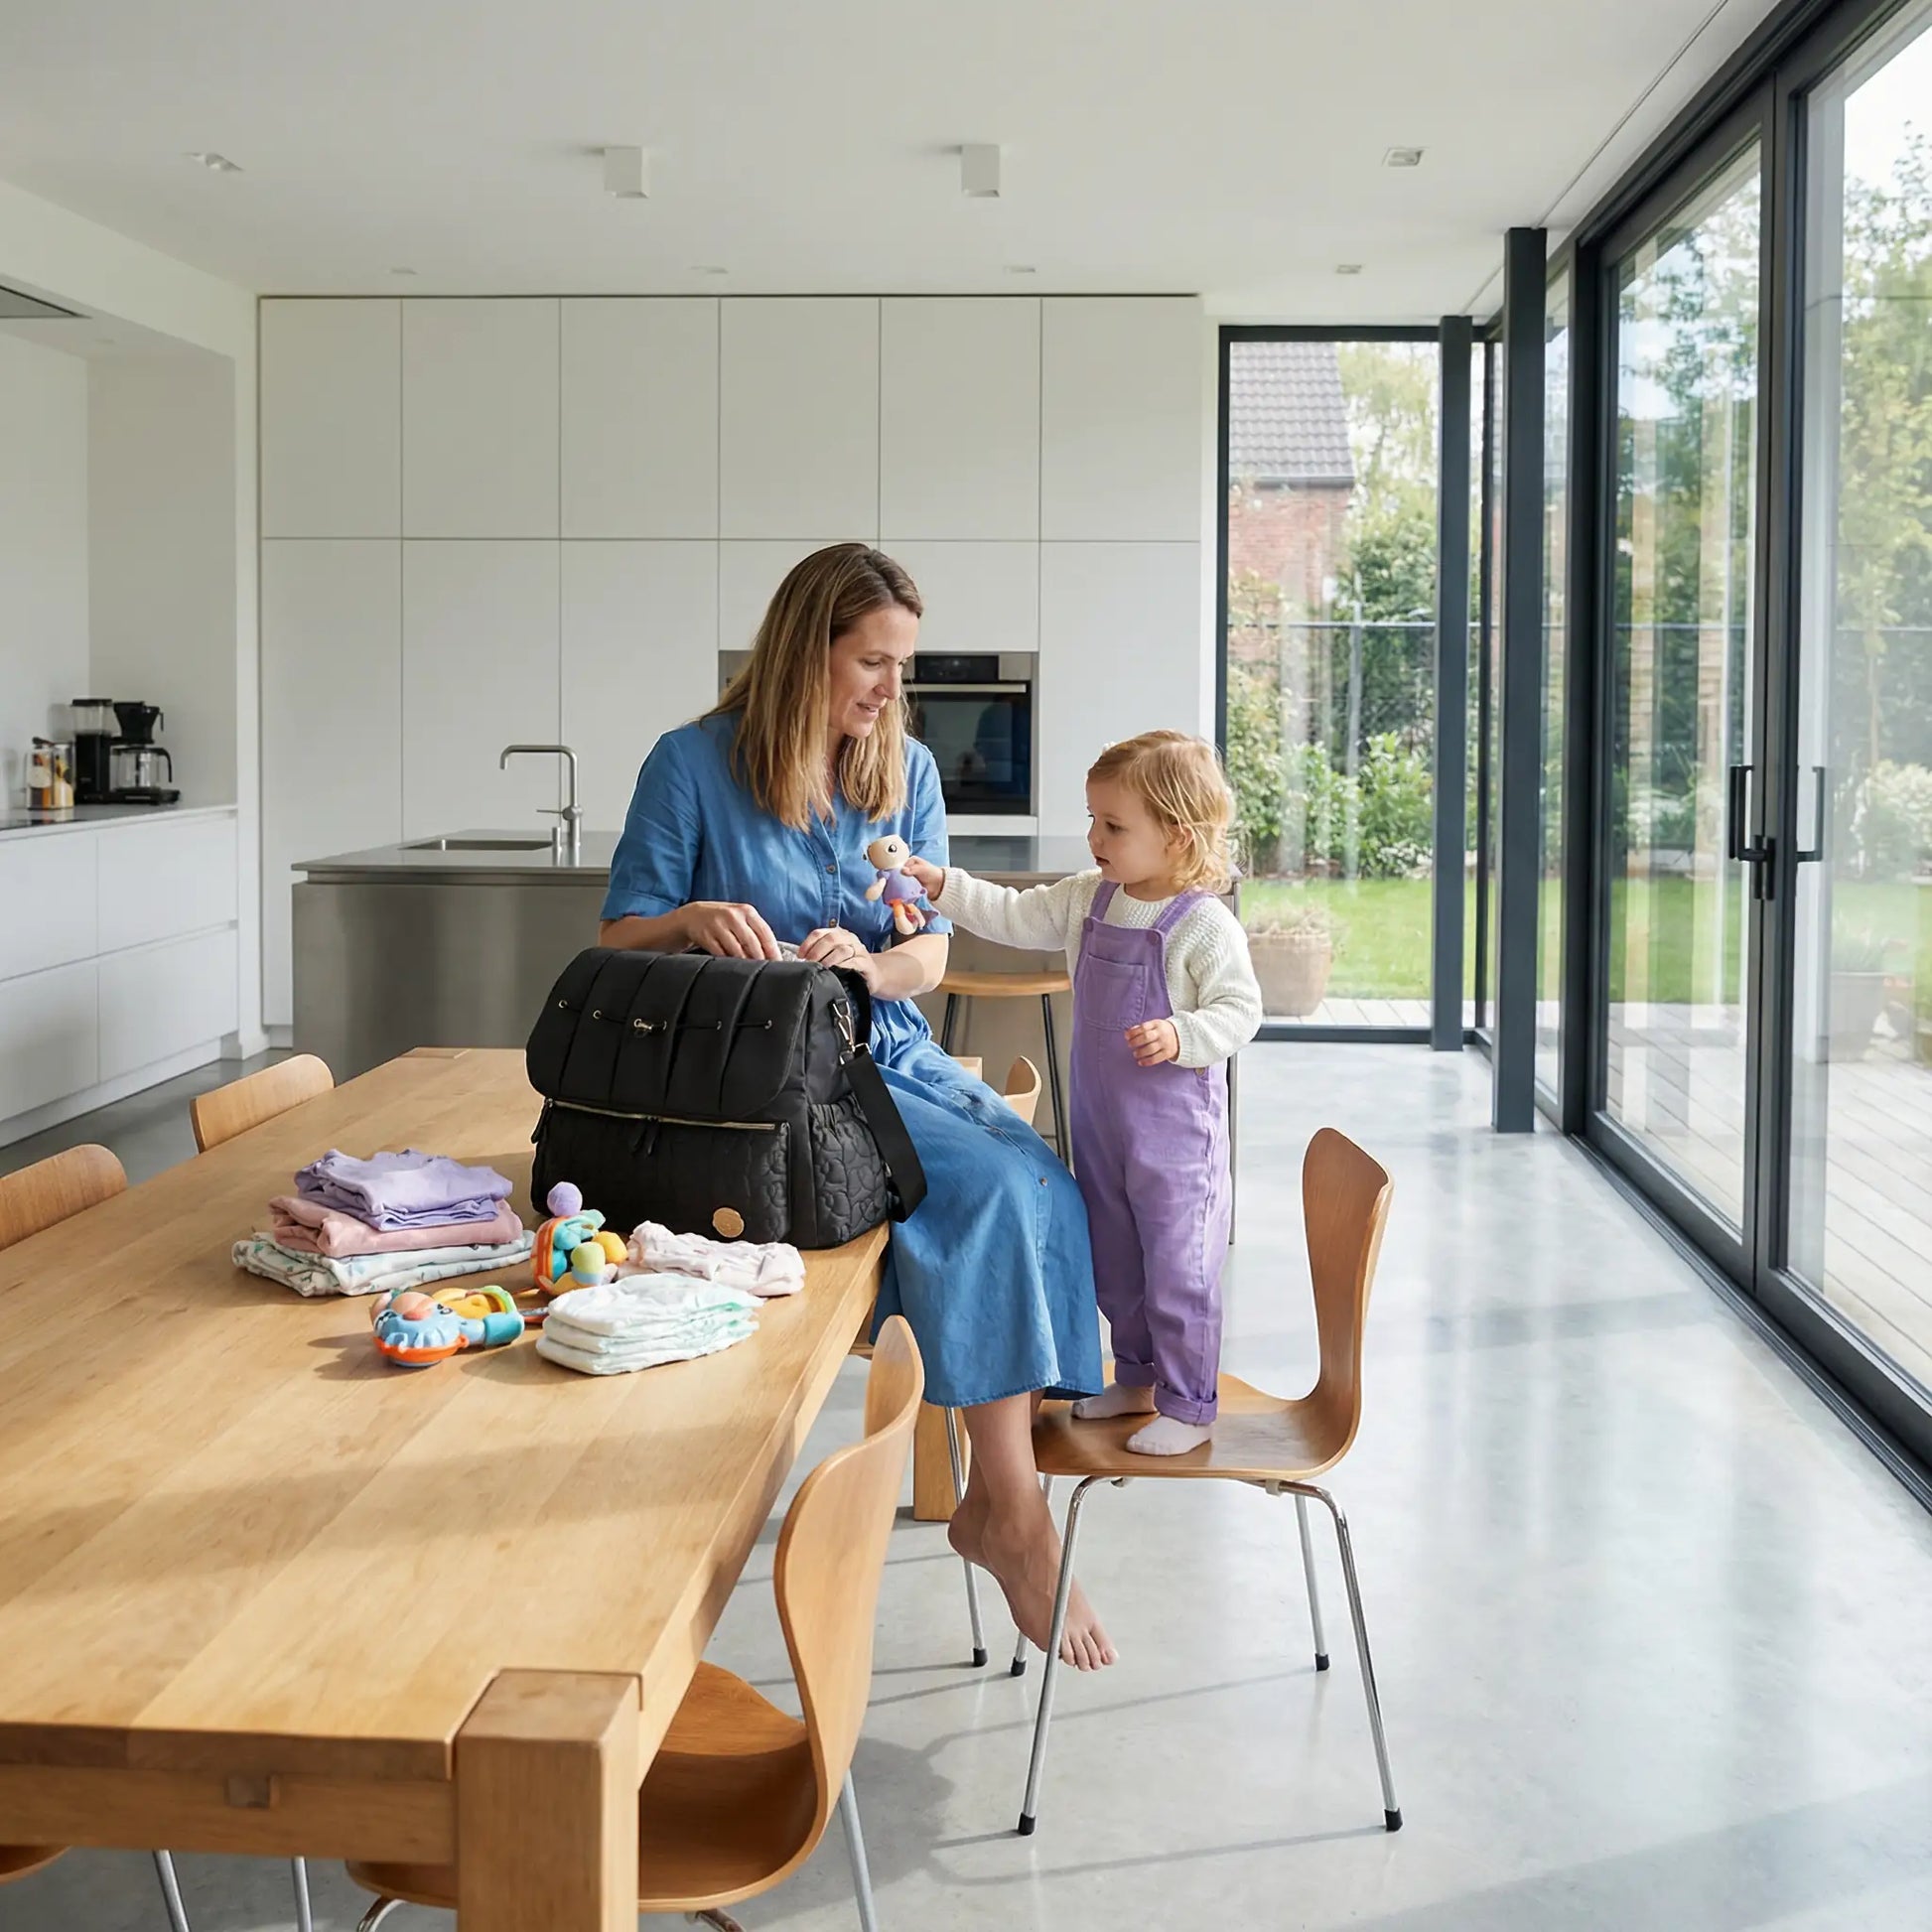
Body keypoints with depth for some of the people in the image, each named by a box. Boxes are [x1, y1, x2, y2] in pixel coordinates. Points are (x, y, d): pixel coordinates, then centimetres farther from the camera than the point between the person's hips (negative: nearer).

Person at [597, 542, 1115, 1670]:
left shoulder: (906, 770, 12)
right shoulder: (692, 764, -1)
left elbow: (928, 957, 8)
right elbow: (618, 943, 1)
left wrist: (867, 963, -15)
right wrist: (694, 920, -21)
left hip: (893, 1051, 5)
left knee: (1039, 1183, -25)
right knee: (987, 1184, -28)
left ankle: (1000, 1498, -20)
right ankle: (1015, 1517, -21)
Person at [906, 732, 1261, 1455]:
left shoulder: (1204, 925, -17)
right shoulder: (1089, 900, 4)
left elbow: (1239, 1008, -16)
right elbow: (1016, 918, 10)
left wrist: (1181, 1037, -31)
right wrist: (942, 885, 2)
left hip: (1175, 1127, -8)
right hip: (1100, 1120, 8)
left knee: (1179, 1267, 1)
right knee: (1114, 1264, 19)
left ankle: (1188, 1408, 13)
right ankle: (1136, 1381, 36)